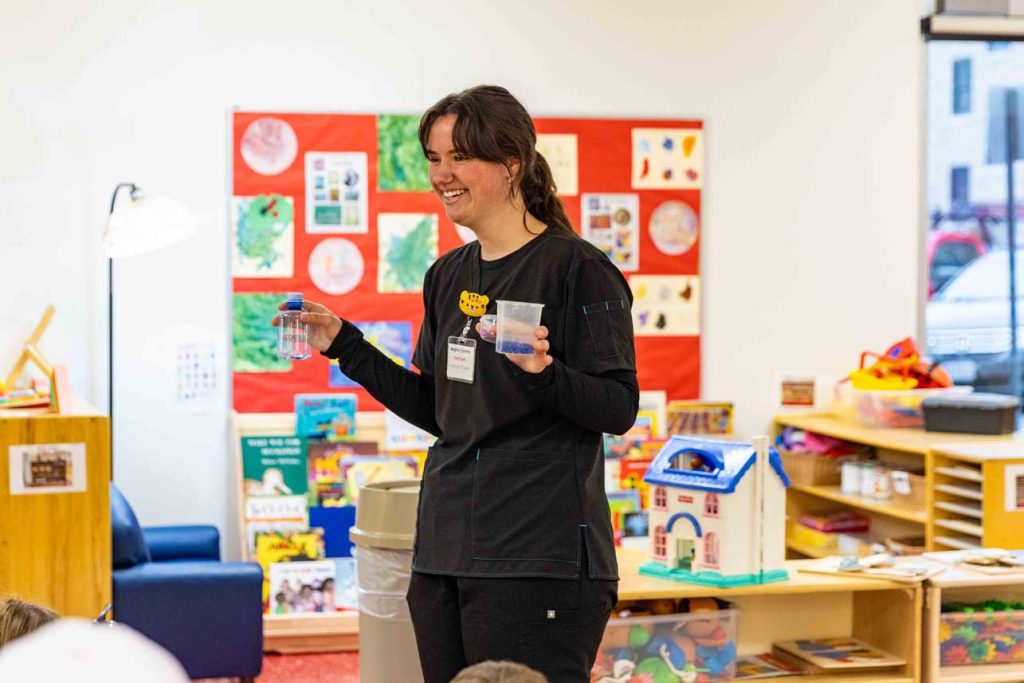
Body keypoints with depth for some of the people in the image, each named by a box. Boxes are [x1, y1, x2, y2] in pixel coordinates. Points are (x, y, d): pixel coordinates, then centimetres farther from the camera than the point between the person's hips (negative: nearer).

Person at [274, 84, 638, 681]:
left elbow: (619, 409, -11)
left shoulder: (577, 267, -9)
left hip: (538, 557, -7)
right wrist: (343, 344, 14)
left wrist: (544, 372, -28)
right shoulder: (449, 276, 13)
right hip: (445, 550, 7)